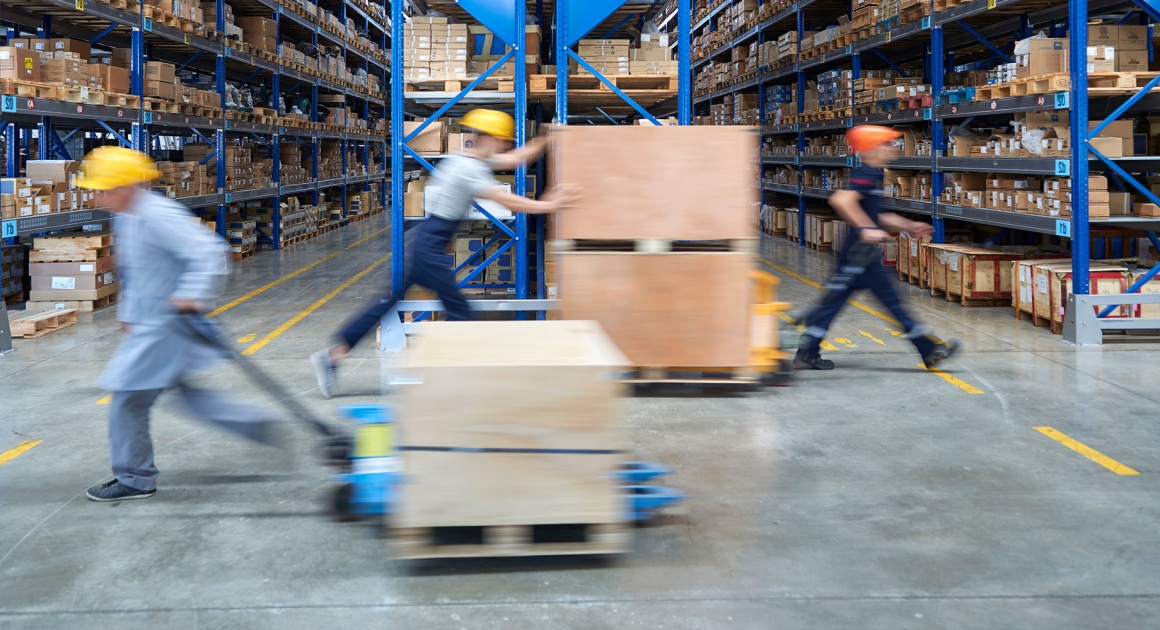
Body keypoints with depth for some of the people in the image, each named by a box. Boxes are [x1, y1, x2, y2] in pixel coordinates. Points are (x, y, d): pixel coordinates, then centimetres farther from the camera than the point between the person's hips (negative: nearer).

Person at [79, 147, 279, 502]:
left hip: (167, 325, -10)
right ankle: (258, 425, 25)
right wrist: (128, 313, 26)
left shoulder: (158, 216, -22)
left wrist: (190, 295, -37)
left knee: (128, 396, -4)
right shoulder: (126, 218, 10)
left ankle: (134, 479, 9)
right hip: (149, 323, 10)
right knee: (189, 395, 18)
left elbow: (207, 250, -30)